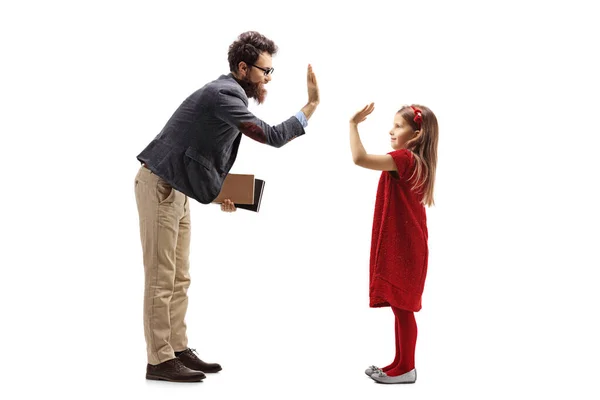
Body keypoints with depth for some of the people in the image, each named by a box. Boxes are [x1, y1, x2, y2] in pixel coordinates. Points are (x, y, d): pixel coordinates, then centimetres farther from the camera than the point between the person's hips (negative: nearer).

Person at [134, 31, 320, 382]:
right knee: (161, 279, -5)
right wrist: (312, 104, -21)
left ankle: (179, 350, 18)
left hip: (176, 188, 10)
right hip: (159, 187, -10)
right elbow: (271, 136, -27)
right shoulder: (223, 94, -20)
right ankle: (159, 360, 1)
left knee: (179, 279, 11)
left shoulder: (230, 93, 12)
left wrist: (219, 191, 11)